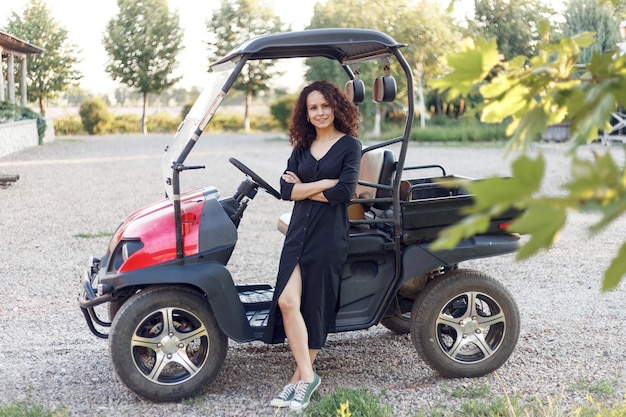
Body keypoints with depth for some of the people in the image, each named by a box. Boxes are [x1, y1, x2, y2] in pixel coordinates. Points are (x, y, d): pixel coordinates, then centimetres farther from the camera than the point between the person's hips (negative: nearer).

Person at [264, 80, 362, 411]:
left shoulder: (349, 145, 0)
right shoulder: (302, 147, 15)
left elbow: (344, 192, -13)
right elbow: (286, 189, 2)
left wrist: (304, 188, -4)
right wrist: (324, 184, -10)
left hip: (330, 235, -4)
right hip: (299, 231, 4)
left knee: (315, 304, -2)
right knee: (286, 301, -10)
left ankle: (301, 377, 10)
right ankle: (306, 376, -1)